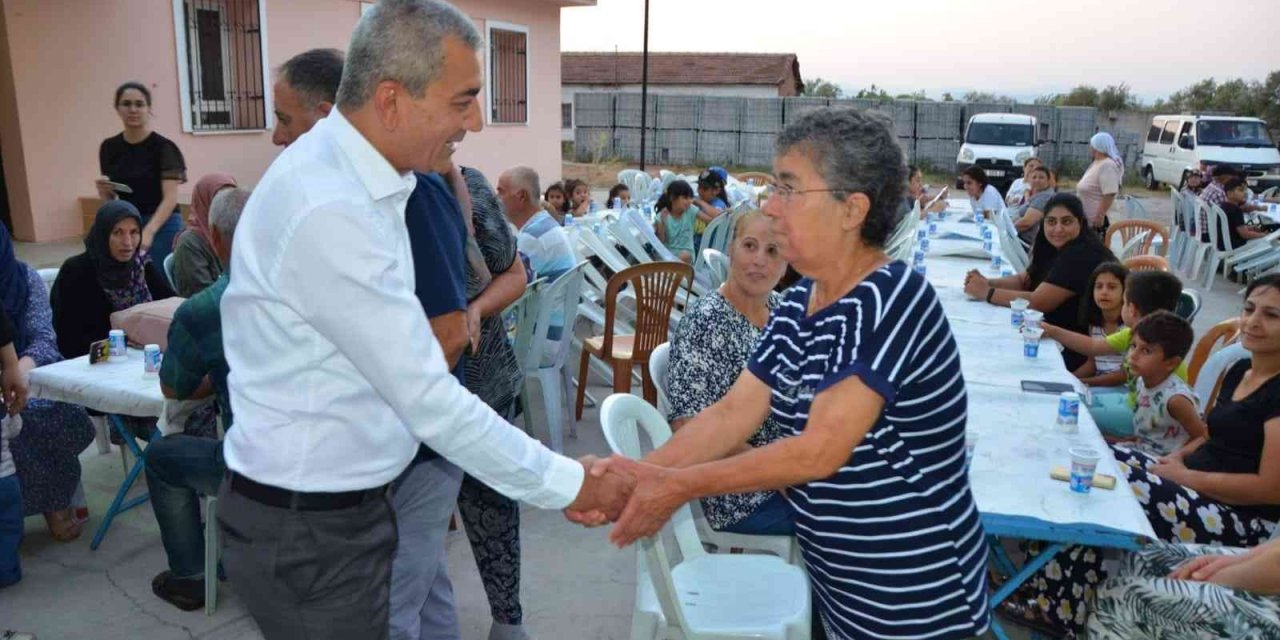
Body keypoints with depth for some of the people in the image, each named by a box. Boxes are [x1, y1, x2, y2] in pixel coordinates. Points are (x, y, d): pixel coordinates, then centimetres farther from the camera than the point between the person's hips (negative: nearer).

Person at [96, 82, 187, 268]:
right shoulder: (109, 148, 6)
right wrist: (104, 190, -8)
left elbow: (170, 198, -18)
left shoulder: (163, 147, -9)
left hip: (161, 227, -5)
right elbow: (109, 198, 16)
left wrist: (149, 231, -31)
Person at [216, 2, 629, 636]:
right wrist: (571, 485, -19)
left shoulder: (348, 174, 3)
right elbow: (430, 402, -26)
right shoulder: (328, 213, -27)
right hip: (306, 531, -8)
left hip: (336, 503, 8)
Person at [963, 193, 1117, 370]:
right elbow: (1024, 280, 12)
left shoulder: (1081, 256, -22)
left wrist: (986, 293, -19)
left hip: (1074, 352, -8)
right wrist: (987, 282, -7)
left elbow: (1038, 302, -26)